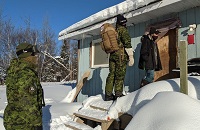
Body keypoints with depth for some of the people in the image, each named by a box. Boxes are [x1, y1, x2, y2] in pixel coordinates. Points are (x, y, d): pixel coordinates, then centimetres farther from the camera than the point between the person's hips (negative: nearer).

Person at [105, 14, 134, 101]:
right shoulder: (123, 30, -4)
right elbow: (127, 43, -13)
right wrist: (131, 56, -12)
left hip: (112, 55, 7)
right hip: (121, 55, -7)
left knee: (112, 74, 8)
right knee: (120, 75, -4)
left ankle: (108, 95, 9)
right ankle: (118, 94, -1)